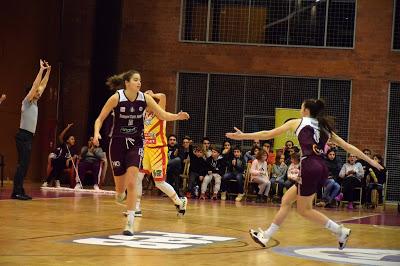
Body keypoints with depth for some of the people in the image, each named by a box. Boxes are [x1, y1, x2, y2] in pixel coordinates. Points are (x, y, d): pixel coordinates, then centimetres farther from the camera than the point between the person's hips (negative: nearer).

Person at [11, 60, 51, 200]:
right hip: (23, 136, -9)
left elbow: (43, 85, 20)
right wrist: (41, 70, -13)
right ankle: (16, 192, -15)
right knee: (22, 164, -12)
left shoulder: (35, 103, 16)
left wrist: (48, 71, 18)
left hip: (29, 137, 9)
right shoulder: (27, 102, -6)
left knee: (25, 165, 7)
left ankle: (19, 191, 8)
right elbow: (35, 85, -14)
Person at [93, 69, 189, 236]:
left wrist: (177, 116, -24)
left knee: (131, 183, -16)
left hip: (136, 144, 1)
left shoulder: (145, 98, -7)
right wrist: (96, 133, -25)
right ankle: (120, 194, 45)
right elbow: (100, 119, -7)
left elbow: (163, 115, -5)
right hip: (118, 143, -1)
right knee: (120, 187, 5)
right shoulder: (116, 98, -14)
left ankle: (130, 222, -10)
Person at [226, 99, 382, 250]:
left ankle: (340, 231, -2)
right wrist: (370, 161, 27)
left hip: (309, 167, -7)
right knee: (286, 200, 15)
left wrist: (243, 136, 18)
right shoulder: (324, 128, 23)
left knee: (304, 210, 5)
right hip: (322, 168, 7)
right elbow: (349, 147, 20)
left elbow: (268, 134, 11)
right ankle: (266, 236, 18)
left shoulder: (297, 122, 10)